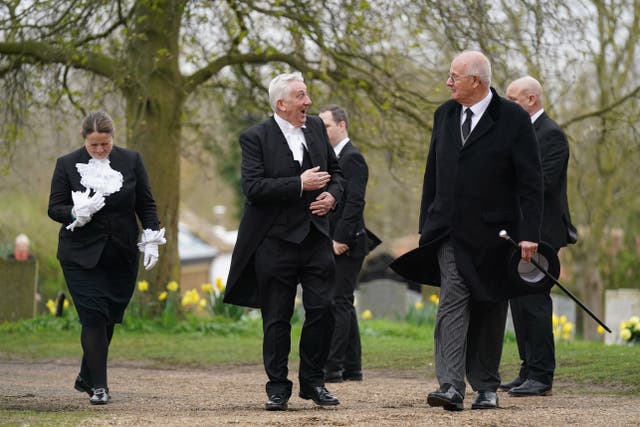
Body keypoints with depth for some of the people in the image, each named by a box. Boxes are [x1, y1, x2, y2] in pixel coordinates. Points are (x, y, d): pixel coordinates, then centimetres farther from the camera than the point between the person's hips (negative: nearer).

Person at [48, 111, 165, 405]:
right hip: (82, 256, -2)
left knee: (109, 318, 7)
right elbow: (54, 208, -1)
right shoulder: (67, 165, -1)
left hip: (121, 257, 2)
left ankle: (86, 377, 25)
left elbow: (146, 204, 8)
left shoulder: (131, 161, 3)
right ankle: (98, 386, -7)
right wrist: (78, 213, -21)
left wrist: (151, 240, -1)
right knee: (94, 317, -11)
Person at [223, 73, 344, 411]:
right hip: (276, 240, -4)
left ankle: (313, 382, 14)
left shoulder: (316, 127, 9)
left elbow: (335, 170, 20)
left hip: (316, 237, 4)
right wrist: (300, 184, -20)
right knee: (277, 319, 3)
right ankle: (278, 387, 12)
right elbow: (253, 188, -18)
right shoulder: (256, 138, -8)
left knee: (322, 310, 0)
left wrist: (332, 194, -1)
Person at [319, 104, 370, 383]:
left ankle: (333, 368, -14)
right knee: (343, 305, 11)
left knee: (338, 303, -12)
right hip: (333, 244, 10)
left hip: (346, 246, -10)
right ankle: (352, 368, 15)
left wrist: (341, 239, -22)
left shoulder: (352, 158, -11)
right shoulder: (333, 159, 20)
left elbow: (355, 202, -19)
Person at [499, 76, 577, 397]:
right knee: (519, 301, 11)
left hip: (540, 232, -10)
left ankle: (541, 376, -8)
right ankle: (529, 371, 17)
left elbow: (544, 182, -20)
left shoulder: (550, 134, -11)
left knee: (534, 301, -10)